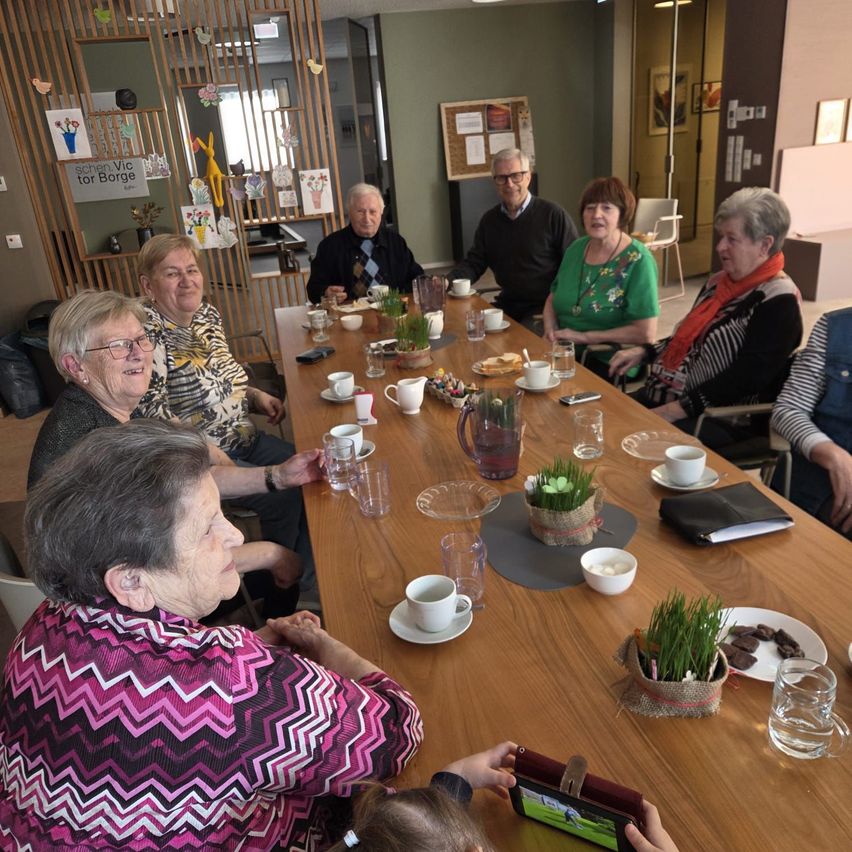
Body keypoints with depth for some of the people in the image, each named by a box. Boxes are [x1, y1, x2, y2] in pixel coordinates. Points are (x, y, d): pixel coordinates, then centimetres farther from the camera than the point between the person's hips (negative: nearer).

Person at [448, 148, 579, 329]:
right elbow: (474, 262, 11)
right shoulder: (489, 219, 11)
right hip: (506, 305, 5)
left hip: (545, 307, -5)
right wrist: (447, 281, -9)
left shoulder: (553, 215, -5)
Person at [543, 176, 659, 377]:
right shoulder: (576, 248, 7)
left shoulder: (638, 261, -11)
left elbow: (646, 334, -16)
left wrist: (584, 337, -15)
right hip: (565, 353, 6)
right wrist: (551, 330, -3)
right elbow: (553, 299, 19)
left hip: (609, 365, -6)